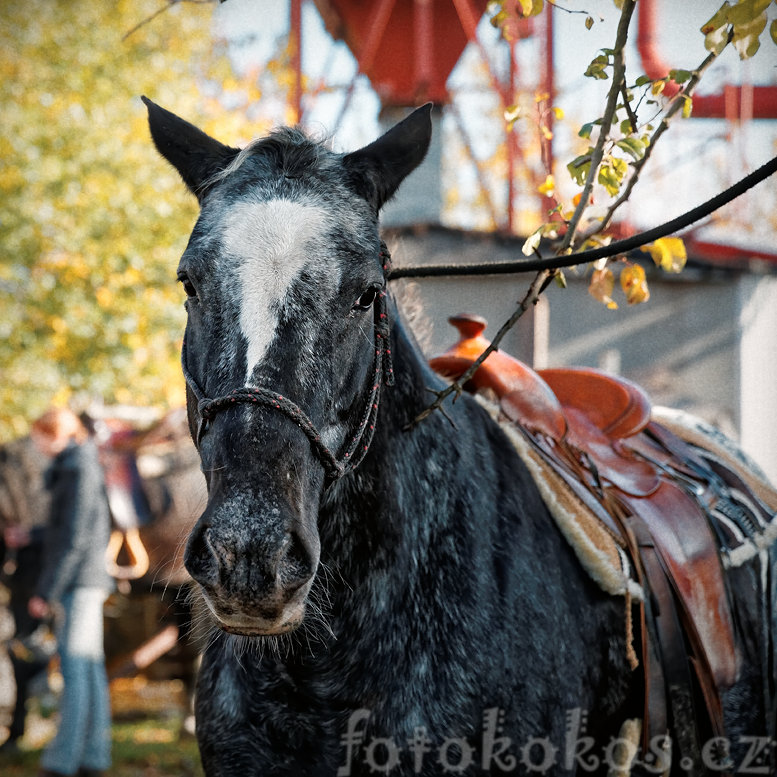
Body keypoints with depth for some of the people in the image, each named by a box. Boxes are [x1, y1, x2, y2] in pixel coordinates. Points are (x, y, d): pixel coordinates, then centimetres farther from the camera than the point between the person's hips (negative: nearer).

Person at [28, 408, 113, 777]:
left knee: (75, 667, -9)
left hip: (78, 580, -10)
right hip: (88, 581, 10)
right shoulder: (81, 466, 16)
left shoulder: (79, 470, -13)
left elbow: (73, 538, -18)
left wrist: (46, 592, -16)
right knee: (90, 669, 8)